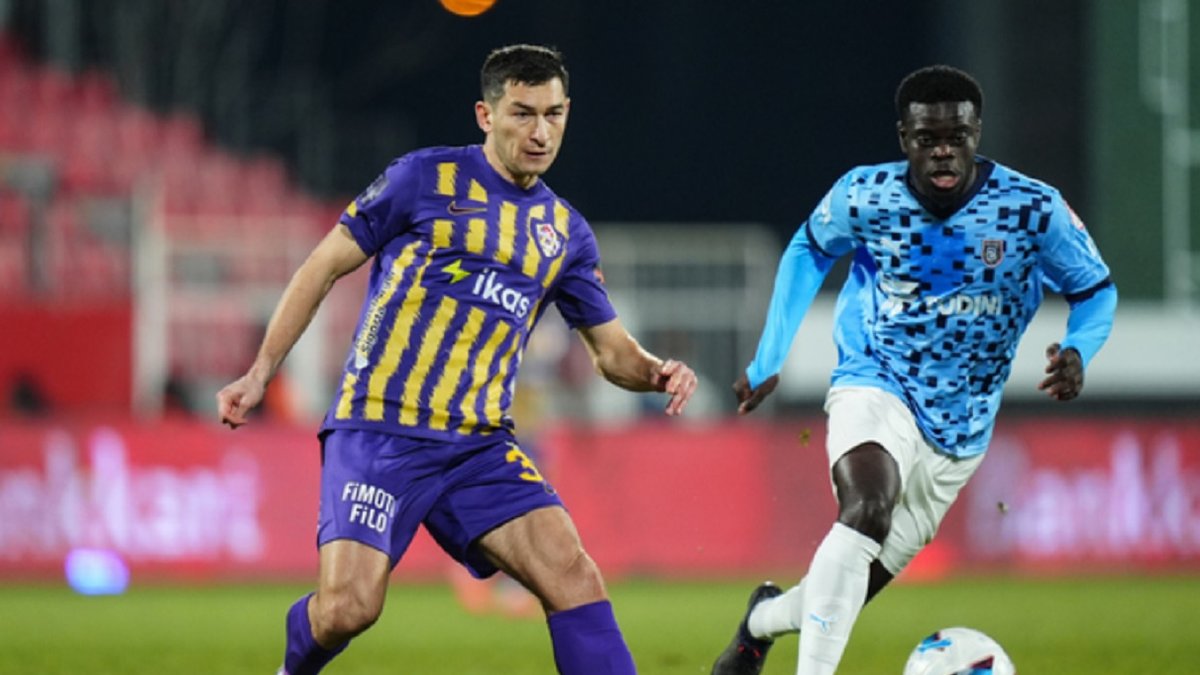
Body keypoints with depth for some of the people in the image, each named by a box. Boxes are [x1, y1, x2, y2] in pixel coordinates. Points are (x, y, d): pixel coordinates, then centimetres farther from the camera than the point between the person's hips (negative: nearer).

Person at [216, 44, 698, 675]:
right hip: (378, 429, -4)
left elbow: (611, 348, 19)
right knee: (347, 608, -17)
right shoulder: (426, 178, -1)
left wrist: (657, 372, -5)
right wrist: (260, 372, 1)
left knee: (572, 573, -17)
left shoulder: (565, 232, 13)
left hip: (479, 445, 4)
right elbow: (324, 267, 4)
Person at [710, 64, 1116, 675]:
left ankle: (766, 618, 41)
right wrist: (767, 362, 9)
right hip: (875, 388, -2)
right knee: (867, 509, -35)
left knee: (854, 587, 8)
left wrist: (1077, 351, -22)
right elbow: (809, 250, 10)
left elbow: (1095, 289, 1)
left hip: (960, 429, 2)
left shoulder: (1033, 209, -14)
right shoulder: (864, 195, -12)